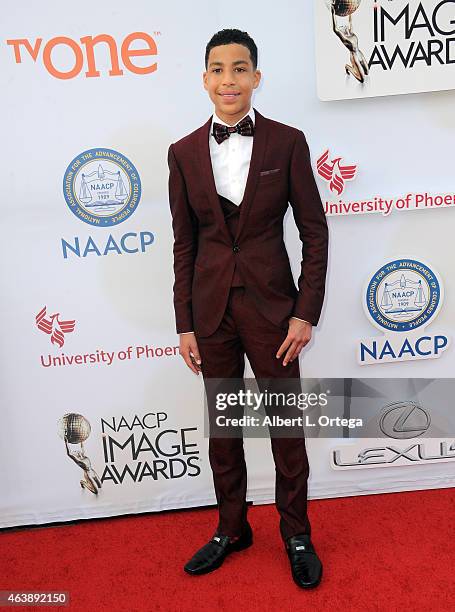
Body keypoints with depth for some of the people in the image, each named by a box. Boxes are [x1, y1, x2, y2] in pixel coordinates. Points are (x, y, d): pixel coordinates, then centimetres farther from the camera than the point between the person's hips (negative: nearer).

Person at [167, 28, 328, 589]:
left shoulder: (287, 142, -3)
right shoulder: (184, 152, 3)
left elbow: (315, 232, -2)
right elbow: (184, 244, 4)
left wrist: (306, 313, -8)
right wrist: (185, 324, 2)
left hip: (270, 304, -2)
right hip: (211, 307, 3)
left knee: (286, 424, 10)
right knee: (222, 424, 15)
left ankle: (297, 535, 33)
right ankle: (231, 529, 37)